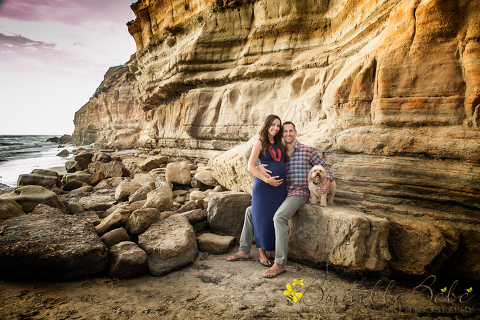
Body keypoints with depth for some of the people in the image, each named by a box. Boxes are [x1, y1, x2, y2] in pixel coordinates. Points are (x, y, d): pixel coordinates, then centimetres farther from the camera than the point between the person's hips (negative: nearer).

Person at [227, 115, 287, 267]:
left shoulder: (279, 144, 14)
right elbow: (251, 166, -10)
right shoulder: (260, 143, -3)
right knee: (262, 218, 0)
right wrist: (267, 180, -17)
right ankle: (262, 253, 13)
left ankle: (273, 250, 21)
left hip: (280, 187, 5)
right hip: (263, 186, -5)